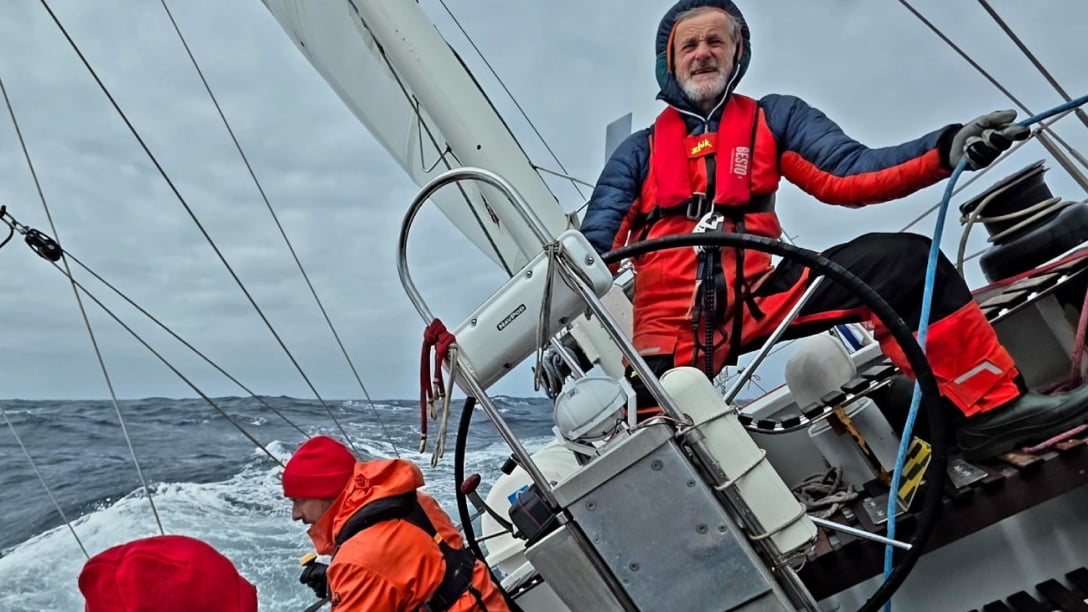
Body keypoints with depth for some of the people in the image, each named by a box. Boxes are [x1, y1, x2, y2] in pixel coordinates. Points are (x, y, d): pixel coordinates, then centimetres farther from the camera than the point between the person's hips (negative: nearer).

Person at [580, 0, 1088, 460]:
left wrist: (946, 150, -17)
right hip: (668, 328, 0)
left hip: (756, 299, 1)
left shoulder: (774, 117, 17)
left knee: (900, 261, -16)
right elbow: (596, 247, 7)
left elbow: (848, 174, 1)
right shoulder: (639, 151, 15)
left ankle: (991, 408, -10)